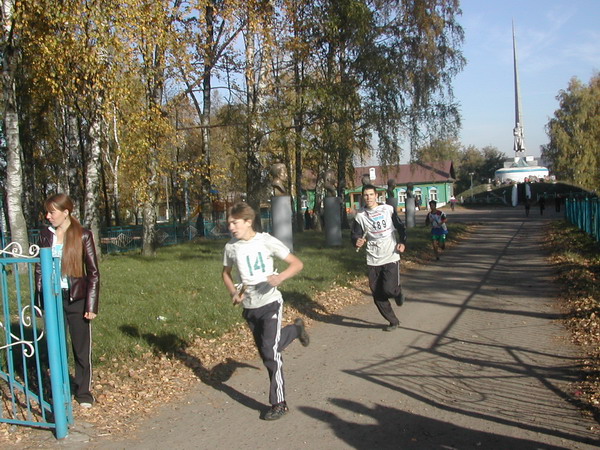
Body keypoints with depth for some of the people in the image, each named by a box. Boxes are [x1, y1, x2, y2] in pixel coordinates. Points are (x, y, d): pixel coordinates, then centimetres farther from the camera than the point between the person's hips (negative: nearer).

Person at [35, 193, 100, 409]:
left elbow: (93, 272, -6)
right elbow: (39, 268, 9)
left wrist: (92, 305, -10)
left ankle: (83, 391, 22)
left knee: (82, 348, 7)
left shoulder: (83, 236, -7)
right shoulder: (45, 235, 4)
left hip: (76, 299, -3)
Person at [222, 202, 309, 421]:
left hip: (270, 303, -5)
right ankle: (295, 329, 46)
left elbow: (297, 264, -9)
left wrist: (280, 277, -28)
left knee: (271, 351, -13)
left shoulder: (266, 241, -12)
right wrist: (233, 292, -1)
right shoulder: (231, 247, 0)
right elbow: (226, 273, 18)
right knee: (265, 351, 18)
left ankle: (279, 403, 0)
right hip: (249, 307, 5)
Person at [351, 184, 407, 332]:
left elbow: (401, 227, 8)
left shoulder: (388, 209, 0)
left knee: (389, 289, -17)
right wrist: (357, 242, -21)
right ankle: (393, 321, 23)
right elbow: (354, 235, 2)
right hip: (373, 261, 2)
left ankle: (398, 292, 20)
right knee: (377, 295, 4)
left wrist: (402, 242, -8)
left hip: (391, 257, -2)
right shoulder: (360, 216, 2)